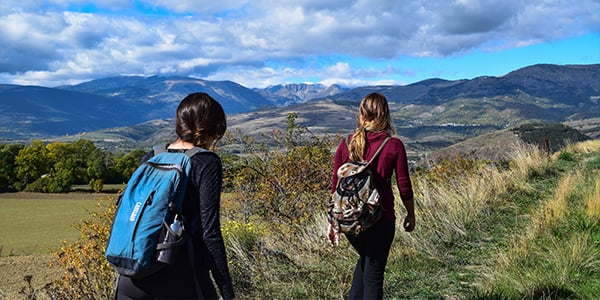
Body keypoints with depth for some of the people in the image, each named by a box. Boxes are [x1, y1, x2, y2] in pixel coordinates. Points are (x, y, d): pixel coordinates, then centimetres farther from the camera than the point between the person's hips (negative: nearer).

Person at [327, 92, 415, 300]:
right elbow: (404, 187, -3)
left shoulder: (346, 144, -1)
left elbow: (336, 186, 2)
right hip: (380, 219, -3)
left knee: (365, 259, 29)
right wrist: (411, 215, 14)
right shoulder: (394, 146, -8)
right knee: (373, 274, 10)